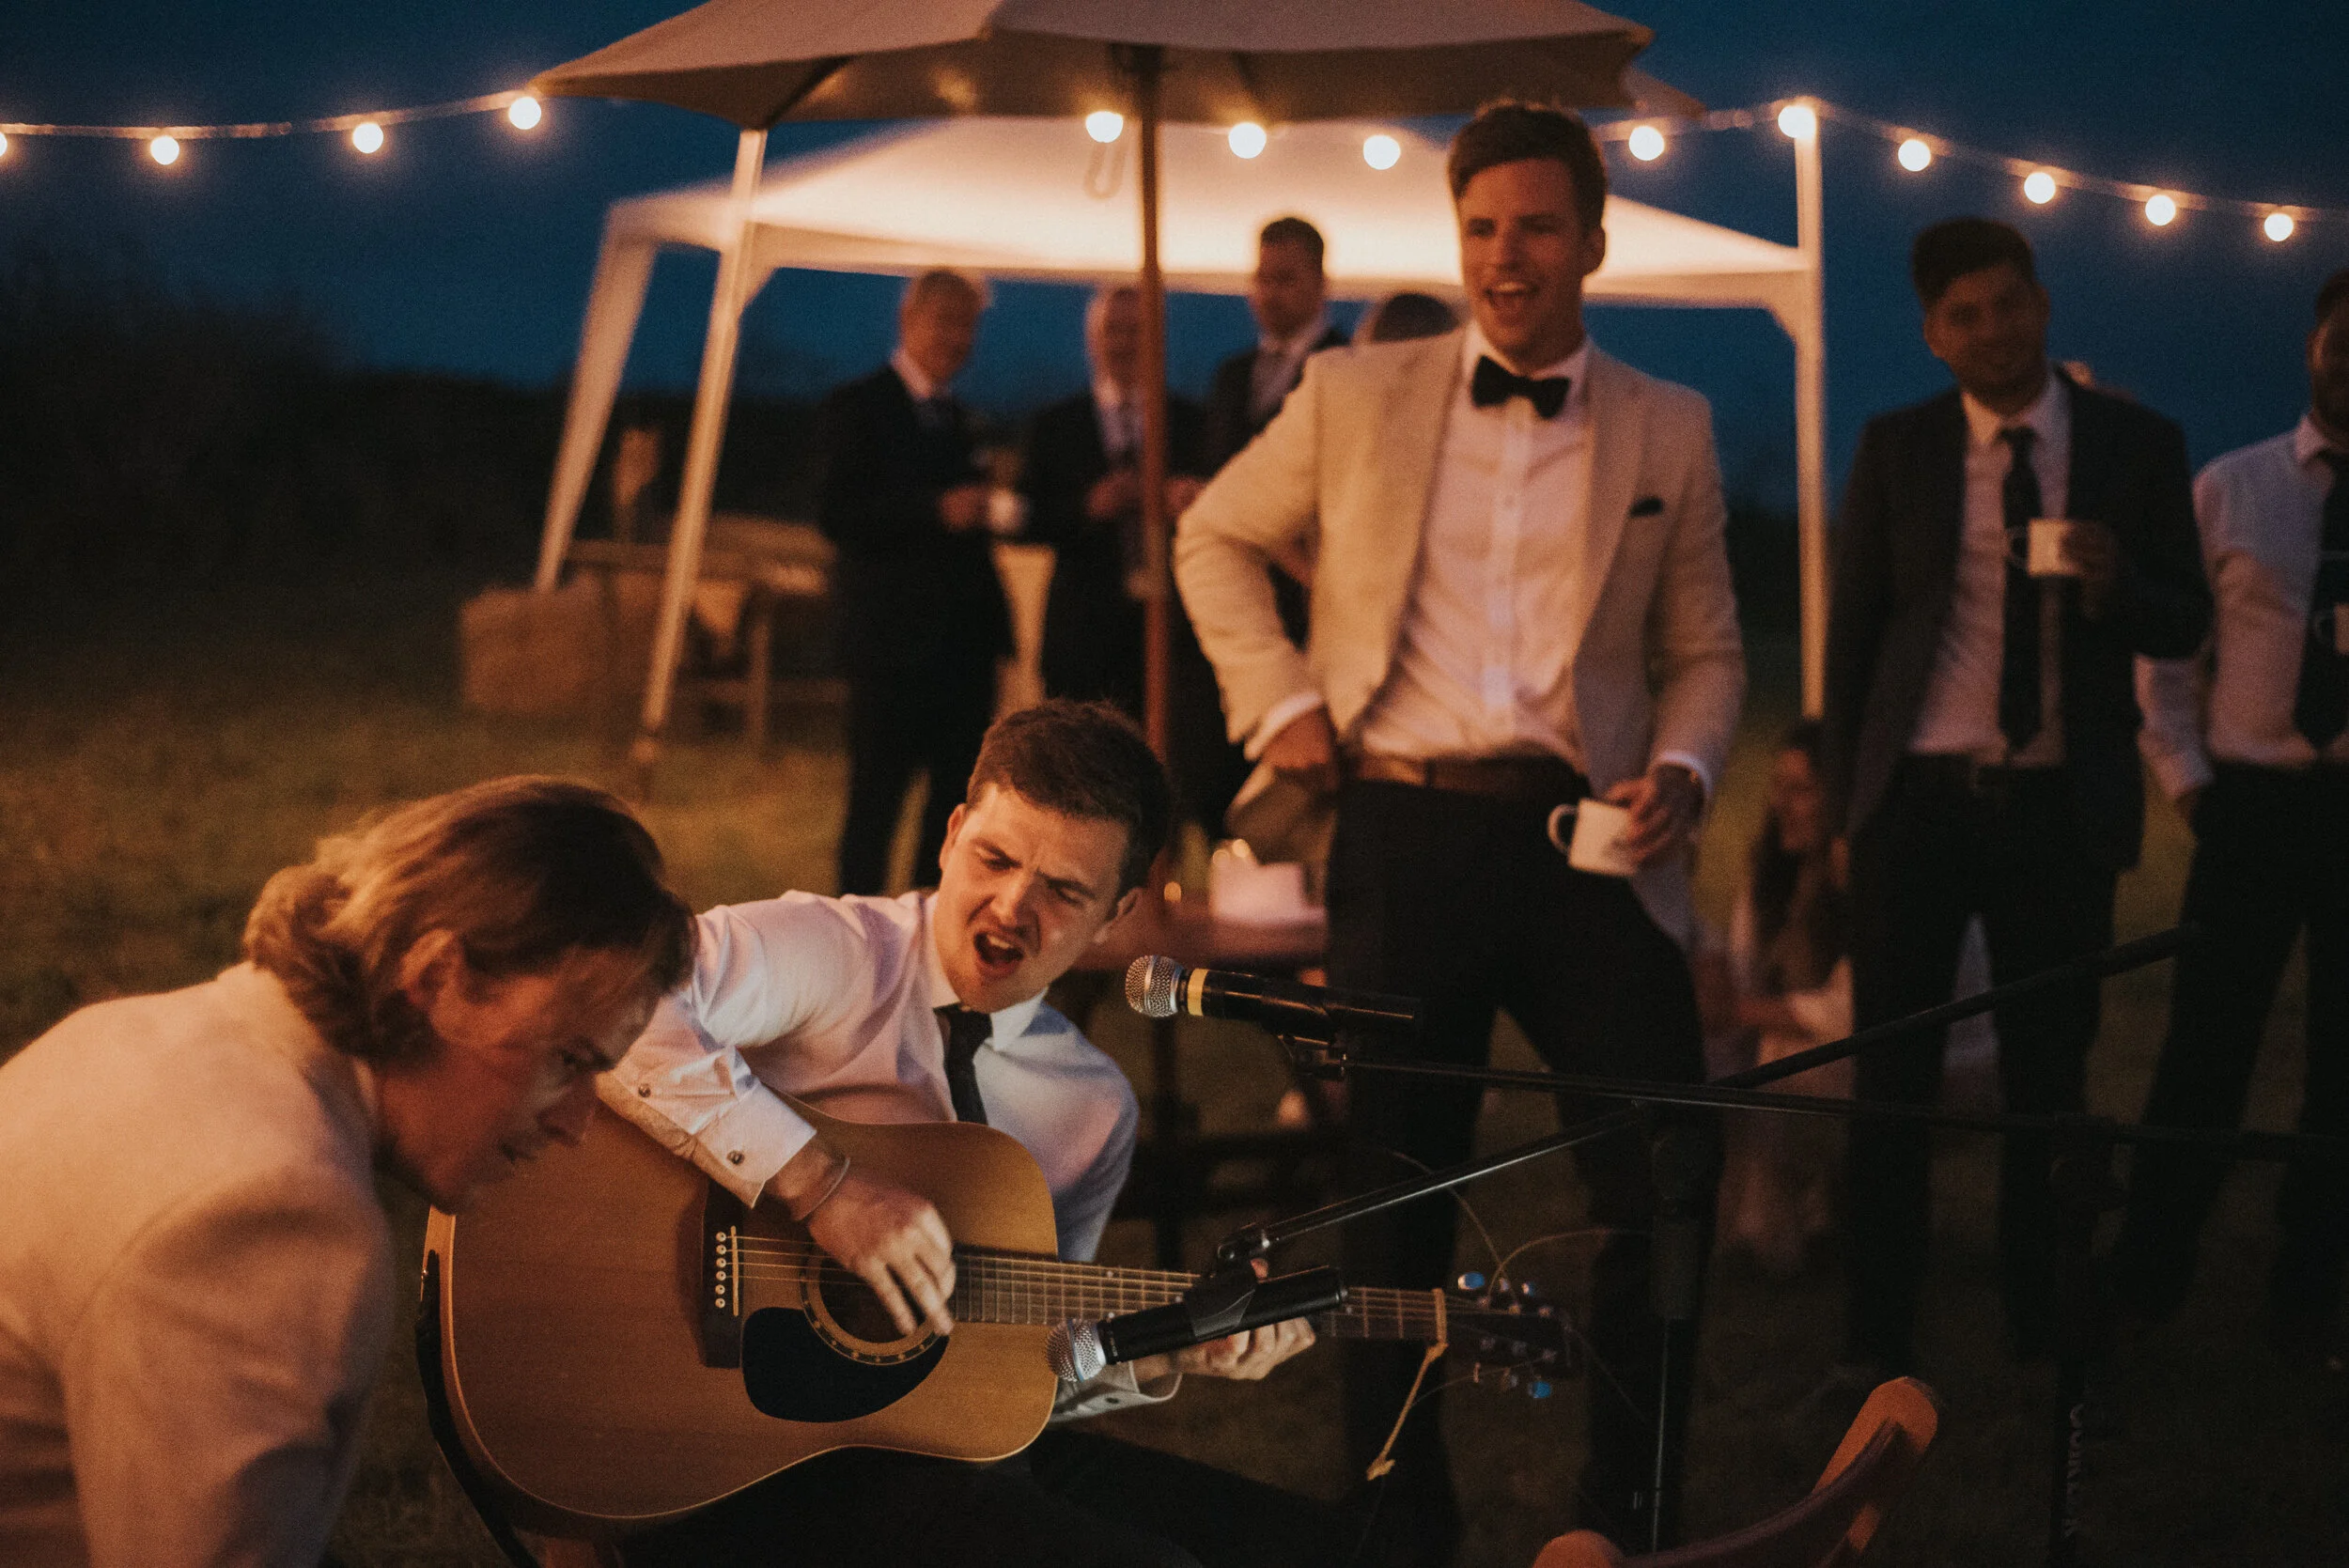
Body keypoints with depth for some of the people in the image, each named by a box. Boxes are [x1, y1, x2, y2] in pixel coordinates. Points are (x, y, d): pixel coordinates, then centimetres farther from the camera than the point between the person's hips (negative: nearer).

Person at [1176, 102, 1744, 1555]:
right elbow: (1216, 538, 17)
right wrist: (1279, 701, 4)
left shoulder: (1671, 429, 8)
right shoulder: (1352, 395, 6)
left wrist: (1682, 767, -7)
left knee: (1667, 1183, -3)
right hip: (1403, 836, 0)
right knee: (1395, 1197, 8)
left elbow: (1706, 648, 12)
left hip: (1586, 842, 0)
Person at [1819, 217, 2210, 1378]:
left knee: (2049, 1073, 9)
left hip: (2062, 805, 0)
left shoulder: (2137, 445, 2)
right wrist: (1845, 796, 4)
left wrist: (2114, 583, -18)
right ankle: (1878, 1336, 14)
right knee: (1892, 1077, 3)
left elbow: (2185, 626, 3)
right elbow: (1851, 627, 6)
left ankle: (2040, 1326, 22)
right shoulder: (1897, 449, 2)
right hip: (1918, 798, 0)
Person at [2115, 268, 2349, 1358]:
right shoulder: (2231, 488, 1)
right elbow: (2165, 645, 4)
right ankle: (2146, 1281, 14)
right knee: (2206, 1049, 1)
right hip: (2252, 801, -1)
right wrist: (2183, 773, -2)